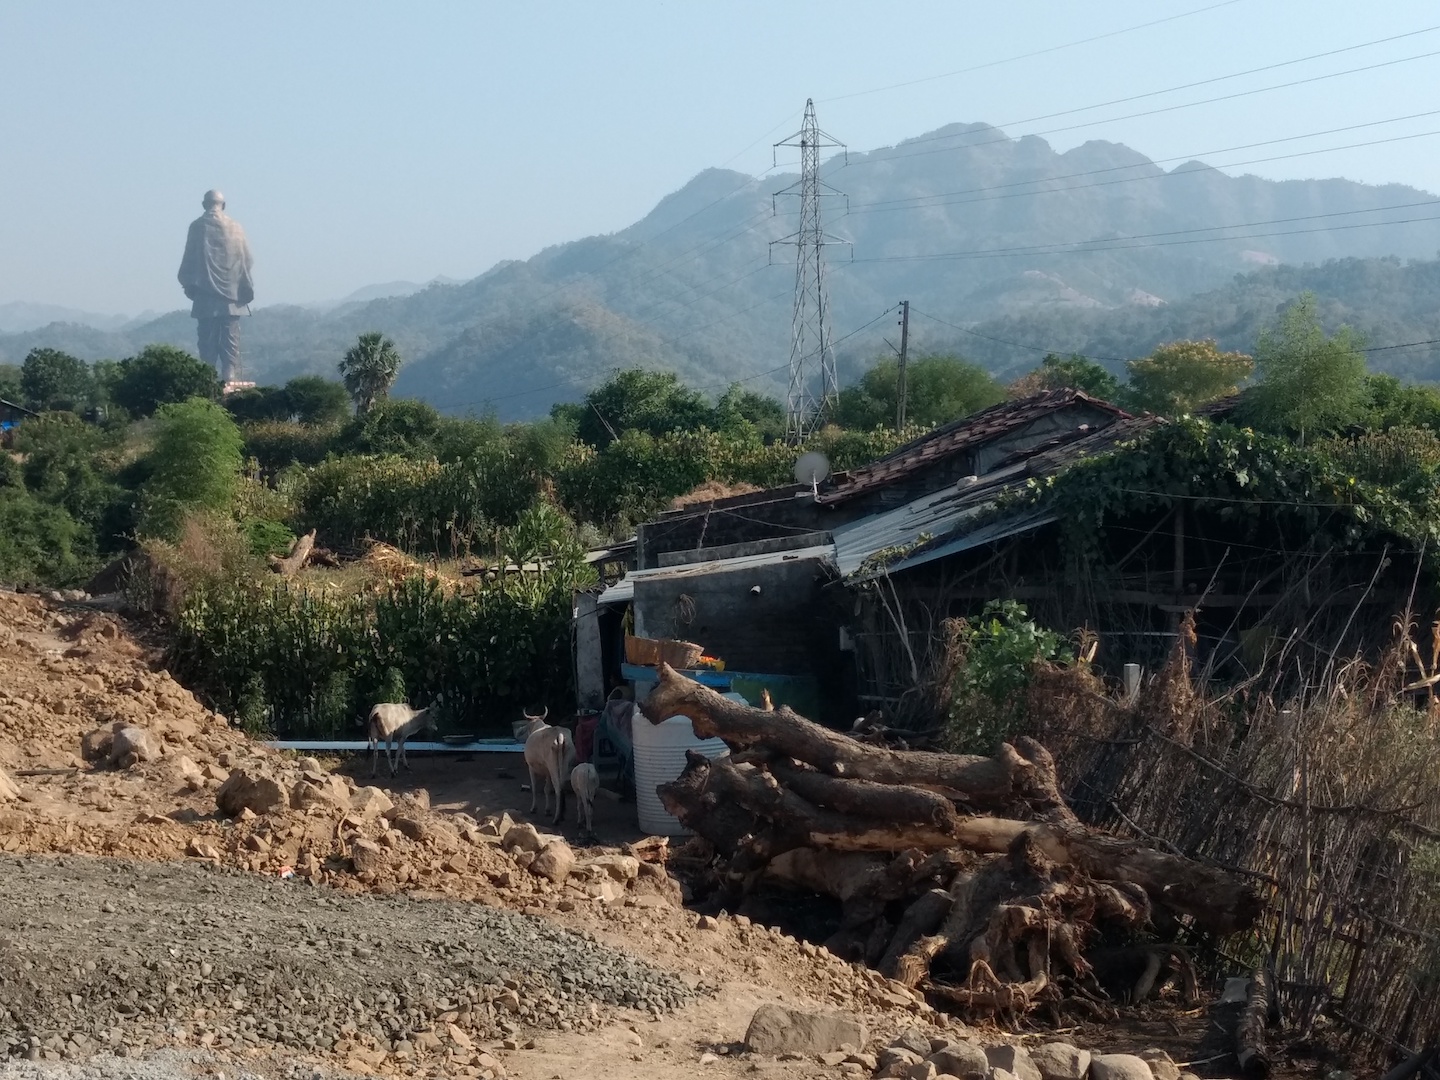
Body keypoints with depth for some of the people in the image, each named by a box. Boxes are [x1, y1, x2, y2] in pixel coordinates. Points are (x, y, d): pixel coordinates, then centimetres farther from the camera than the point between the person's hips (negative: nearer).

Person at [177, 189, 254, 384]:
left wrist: (188, 284, 7)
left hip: (205, 294, -1)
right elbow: (246, 259, 3)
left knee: (207, 338, 3)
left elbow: (189, 258, -2)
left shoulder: (197, 226, -2)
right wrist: (247, 287, 13)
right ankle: (229, 375, -5)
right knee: (230, 337, 3)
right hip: (231, 292, 1)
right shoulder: (234, 227, 2)